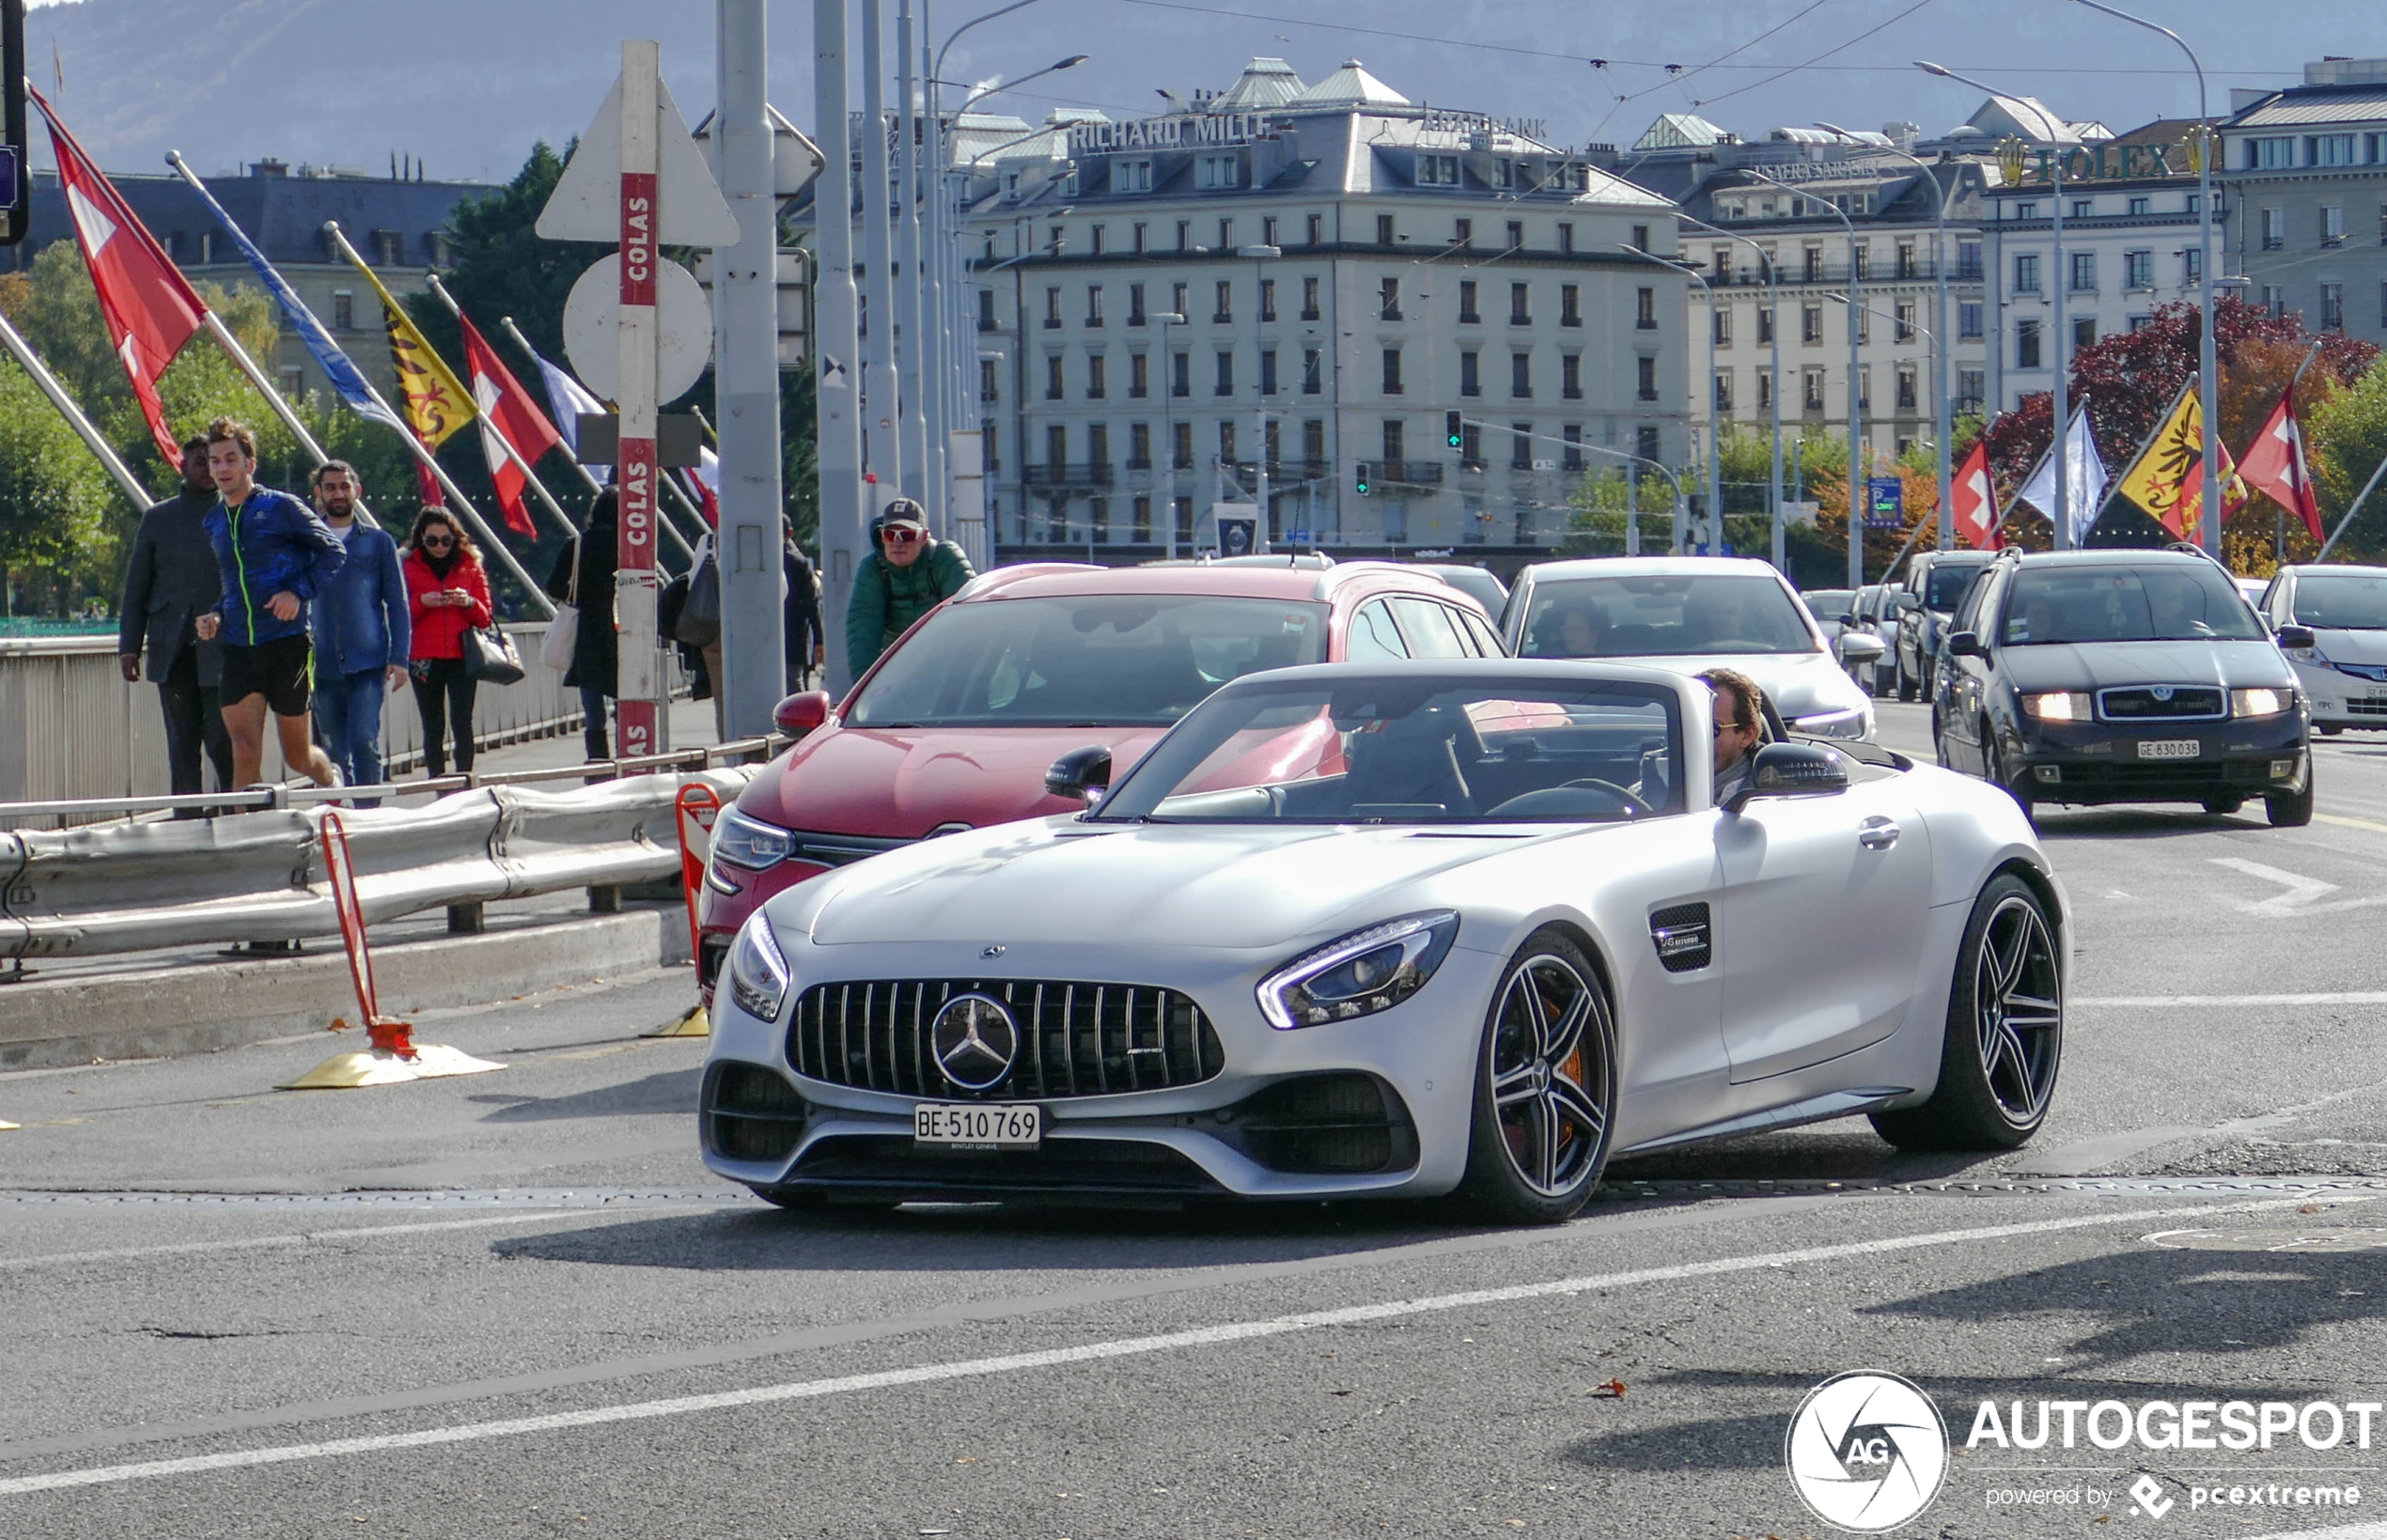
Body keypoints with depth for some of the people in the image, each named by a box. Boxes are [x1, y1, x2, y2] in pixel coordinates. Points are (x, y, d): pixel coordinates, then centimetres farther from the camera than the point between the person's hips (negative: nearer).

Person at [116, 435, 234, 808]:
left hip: (222, 651, -2)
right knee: (182, 747, 4)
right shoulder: (158, 519, 12)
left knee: (222, 742, -9)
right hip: (172, 651, 2)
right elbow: (135, 588, 13)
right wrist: (129, 646, 5)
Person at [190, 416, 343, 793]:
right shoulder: (214, 521, 12)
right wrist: (215, 616, 7)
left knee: (297, 756, 9)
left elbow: (334, 551, -1)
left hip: (287, 644, -4)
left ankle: (330, 777, 42)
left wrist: (299, 592, -14)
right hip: (238, 648, 4)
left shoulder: (280, 507, -5)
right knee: (244, 753, -12)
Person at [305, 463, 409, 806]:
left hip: (368, 663, -2)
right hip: (324, 665, 2)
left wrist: (399, 658, -1)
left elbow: (398, 604, 6)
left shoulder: (378, 542, 8)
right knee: (335, 753, 4)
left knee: (365, 742, -16)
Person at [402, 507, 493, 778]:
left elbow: (485, 618, 9)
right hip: (424, 661, 0)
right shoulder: (409, 568, 7)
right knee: (433, 728, 1)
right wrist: (421, 602, -14)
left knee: (462, 723, -12)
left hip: (461, 657, 0)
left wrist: (469, 603, -11)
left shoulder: (471, 566, 9)